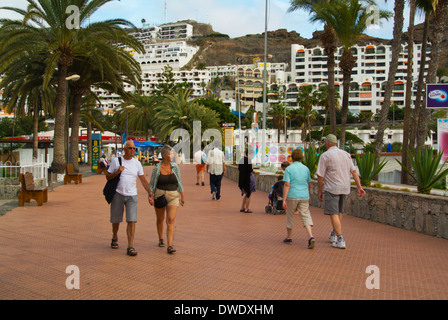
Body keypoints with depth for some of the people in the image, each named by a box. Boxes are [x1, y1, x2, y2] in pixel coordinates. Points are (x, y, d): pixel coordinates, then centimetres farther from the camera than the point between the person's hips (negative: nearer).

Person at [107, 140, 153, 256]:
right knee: (116, 220, 11)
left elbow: (143, 179, 10)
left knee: (132, 221, -10)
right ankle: (114, 238, 39)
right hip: (118, 194, 0)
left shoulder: (137, 163, 6)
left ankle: (130, 246, -7)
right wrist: (117, 172, -15)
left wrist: (149, 193, 2)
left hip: (132, 195, 1)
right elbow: (108, 177, 3)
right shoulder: (116, 161, 0)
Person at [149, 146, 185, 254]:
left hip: (173, 196, 0)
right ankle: (161, 239, 39)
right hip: (159, 194, 0)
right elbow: (152, 184, 3)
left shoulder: (175, 167, 0)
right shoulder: (157, 168, -5)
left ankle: (169, 246, -15)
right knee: (160, 219, 15)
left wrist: (182, 196, 10)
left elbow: (179, 182, 8)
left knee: (170, 221, -12)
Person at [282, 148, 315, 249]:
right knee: (306, 216, -1)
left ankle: (288, 237, 25)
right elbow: (308, 184, 16)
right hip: (304, 197, 2)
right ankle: (310, 236, -21)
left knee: (290, 216, 14)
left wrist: (284, 200, -13)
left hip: (292, 196, -2)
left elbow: (287, 185, -13)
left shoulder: (288, 169, -5)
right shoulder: (306, 169, 7)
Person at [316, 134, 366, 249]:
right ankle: (333, 235, 32)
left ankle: (340, 240, -8)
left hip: (332, 189, -6)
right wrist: (359, 187, 3)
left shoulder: (325, 156, -9)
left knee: (333, 214, -3)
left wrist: (319, 191, -1)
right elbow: (354, 171, 4)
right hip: (345, 188, 6)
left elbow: (320, 176, -9)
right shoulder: (346, 154, 8)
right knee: (339, 212, 19)